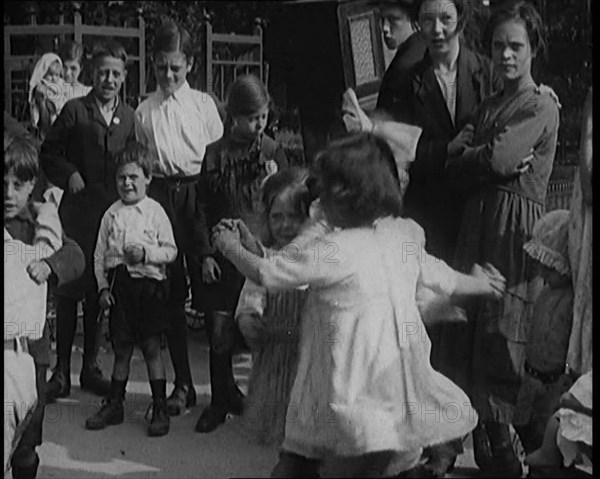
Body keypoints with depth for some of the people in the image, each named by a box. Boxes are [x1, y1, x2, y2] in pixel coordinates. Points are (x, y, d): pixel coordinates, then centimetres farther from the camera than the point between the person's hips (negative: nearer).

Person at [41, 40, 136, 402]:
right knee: (69, 290, 0)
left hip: (113, 210, 3)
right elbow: (49, 153, 2)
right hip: (78, 210, -3)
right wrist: (70, 175, -12)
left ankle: (90, 367, 20)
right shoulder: (75, 110, 1)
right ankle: (62, 370, 9)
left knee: (99, 292, 9)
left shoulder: (128, 116, 11)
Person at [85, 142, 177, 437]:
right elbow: (100, 254, 9)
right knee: (121, 349, 11)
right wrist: (103, 286, 2)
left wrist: (146, 253, -18)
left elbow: (170, 250, -3)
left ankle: (160, 409, 10)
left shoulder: (155, 211, -2)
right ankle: (114, 405, 23)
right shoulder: (111, 214, 7)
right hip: (119, 285, 3)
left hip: (150, 283, -3)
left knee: (152, 348, 1)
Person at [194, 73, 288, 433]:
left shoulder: (274, 152, 5)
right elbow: (203, 208, 7)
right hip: (224, 255, 0)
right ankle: (220, 403, 17)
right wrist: (206, 254, 2)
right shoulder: (216, 154, 5)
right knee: (221, 334, 1)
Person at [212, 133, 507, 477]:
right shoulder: (407, 236, 2)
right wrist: (482, 284, 40)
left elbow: (267, 275, -7)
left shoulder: (332, 251, -16)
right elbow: (441, 278, 19)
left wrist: (230, 246, 12)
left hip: (350, 387, -6)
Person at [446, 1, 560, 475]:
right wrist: (485, 156, -7)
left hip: (516, 223, -7)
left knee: (501, 334, -3)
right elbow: (472, 165, 12)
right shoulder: (488, 106, 19)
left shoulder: (542, 107, -3)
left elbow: (496, 159, -14)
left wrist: (460, 155, 2)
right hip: (479, 218, 7)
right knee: (471, 327, 6)